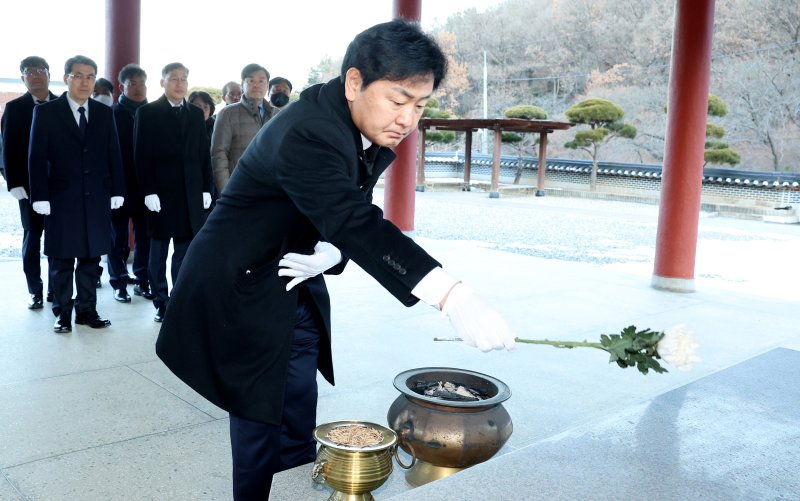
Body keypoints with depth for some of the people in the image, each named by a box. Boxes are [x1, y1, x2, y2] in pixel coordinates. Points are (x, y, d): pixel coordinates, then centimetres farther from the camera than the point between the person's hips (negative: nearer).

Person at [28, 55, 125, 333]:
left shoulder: (104, 113, 8)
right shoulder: (46, 112, 0)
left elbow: (114, 155, 8)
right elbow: (37, 158, -3)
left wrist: (116, 192, 3)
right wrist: (40, 197, -9)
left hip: (97, 199, 3)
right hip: (62, 198, -2)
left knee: (91, 257, 8)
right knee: (62, 260, 5)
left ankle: (87, 309, 19)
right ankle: (63, 312, 16)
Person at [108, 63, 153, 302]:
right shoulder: (113, 114, -1)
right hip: (120, 185, -2)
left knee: (145, 235, 6)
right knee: (118, 237, 6)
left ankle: (142, 281, 16)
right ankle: (119, 283, 15)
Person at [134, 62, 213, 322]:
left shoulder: (196, 114, 11)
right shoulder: (147, 113, 0)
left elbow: (204, 154, 10)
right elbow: (142, 155, -5)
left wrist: (207, 189, 3)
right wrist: (148, 191, -12)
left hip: (191, 194, 3)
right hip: (160, 193, -3)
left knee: (185, 251, 5)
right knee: (158, 252, 7)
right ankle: (161, 302, 16)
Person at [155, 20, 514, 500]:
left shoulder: (377, 135, -2)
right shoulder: (305, 134, -30)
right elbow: (355, 222, -43)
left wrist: (330, 253, -20)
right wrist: (451, 294, -53)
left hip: (298, 290, 8)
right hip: (243, 293, -8)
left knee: (299, 422, 15)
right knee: (262, 424, 1)